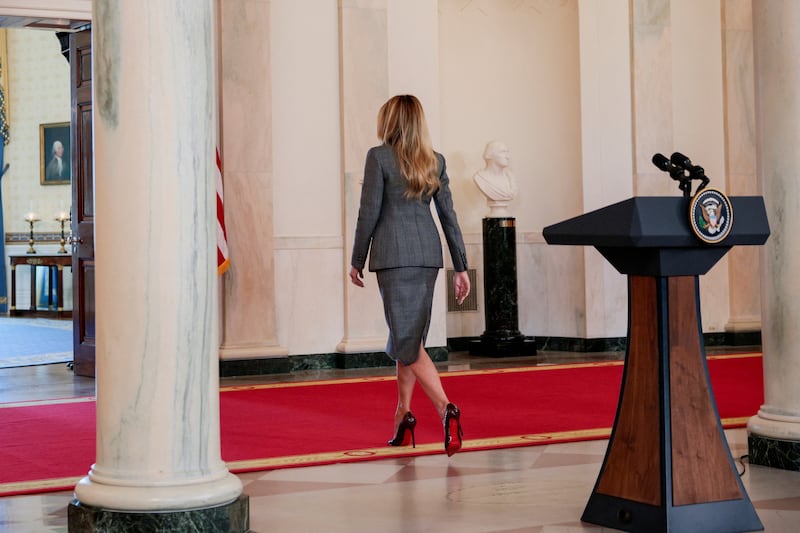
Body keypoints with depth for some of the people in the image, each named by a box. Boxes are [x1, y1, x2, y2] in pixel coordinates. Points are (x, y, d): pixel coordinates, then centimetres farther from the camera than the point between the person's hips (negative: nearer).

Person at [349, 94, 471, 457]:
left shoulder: (379, 156, -5)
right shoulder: (435, 161, 9)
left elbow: (369, 212, -7)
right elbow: (448, 215, 8)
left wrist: (357, 260, 3)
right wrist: (461, 267, 10)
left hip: (394, 255, -6)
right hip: (428, 254, 6)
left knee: (407, 340, -7)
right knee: (410, 334, 16)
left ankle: (445, 408, -25)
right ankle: (402, 417, 22)